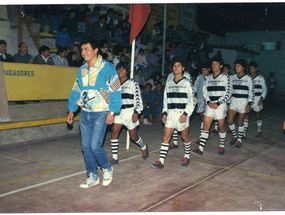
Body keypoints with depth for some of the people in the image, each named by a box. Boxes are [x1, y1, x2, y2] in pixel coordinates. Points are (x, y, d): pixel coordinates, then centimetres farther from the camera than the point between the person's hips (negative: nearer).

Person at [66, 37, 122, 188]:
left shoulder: (106, 68, -8)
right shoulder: (82, 69, 11)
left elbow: (115, 91, -10)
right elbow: (76, 90, 17)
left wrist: (112, 112, -14)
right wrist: (71, 110, 13)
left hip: (100, 113, -6)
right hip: (84, 113, 6)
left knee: (95, 146, -12)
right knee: (86, 147, 7)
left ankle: (107, 168, 17)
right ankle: (92, 177, 22)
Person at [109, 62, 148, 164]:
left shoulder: (133, 83, -2)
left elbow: (138, 99, -6)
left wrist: (136, 113, -15)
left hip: (130, 112, -4)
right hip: (118, 112, 4)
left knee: (133, 137, 5)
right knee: (114, 132, -13)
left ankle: (144, 147, 37)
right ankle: (114, 157, -5)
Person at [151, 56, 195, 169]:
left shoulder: (186, 83, -1)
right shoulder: (169, 82, 13)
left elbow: (191, 100, -5)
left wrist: (186, 114, -15)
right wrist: (164, 112, 9)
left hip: (182, 113, -4)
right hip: (170, 113, 4)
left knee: (185, 136, 9)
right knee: (166, 137, -3)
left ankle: (186, 157, 30)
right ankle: (161, 162, -4)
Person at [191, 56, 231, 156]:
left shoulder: (225, 77, -1)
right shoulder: (209, 78, 12)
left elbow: (228, 93, -6)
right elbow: (204, 91, 12)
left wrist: (218, 103, -13)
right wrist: (208, 102, -5)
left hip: (220, 105, -3)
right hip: (210, 105, 4)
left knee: (221, 126, 7)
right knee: (205, 126, -3)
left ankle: (222, 146, 26)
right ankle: (200, 149, -7)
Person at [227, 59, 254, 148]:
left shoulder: (248, 79, -3)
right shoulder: (232, 78, 7)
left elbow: (251, 92, -2)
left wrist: (249, 104, -9)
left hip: (243, 101, -3)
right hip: (233, 101, 3)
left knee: (240, 122, 4)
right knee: (230, 121, -3)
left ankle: (239, 140, 20)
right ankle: (234, 136, 22)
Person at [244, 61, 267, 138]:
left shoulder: (261, 78, -1)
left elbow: (264, 89, 1)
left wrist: (262, 98, -10)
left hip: (257, 99, -2)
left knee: (258, 116, 10)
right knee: (246, 116, -4)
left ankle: (259, 131, 27)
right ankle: (244, 133, -3)